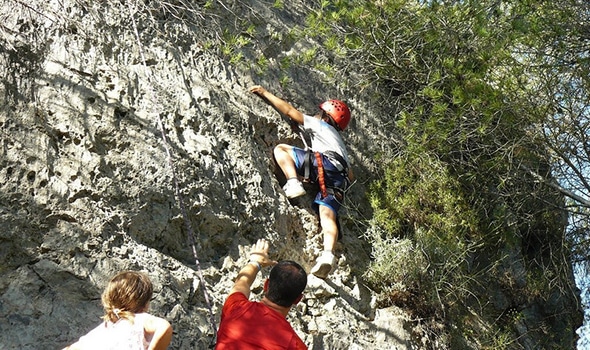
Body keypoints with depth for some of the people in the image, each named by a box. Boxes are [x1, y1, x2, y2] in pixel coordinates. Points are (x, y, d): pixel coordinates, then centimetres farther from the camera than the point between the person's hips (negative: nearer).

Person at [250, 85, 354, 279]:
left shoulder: (320, 125, 27)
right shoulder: (341, 145, 46)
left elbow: (289, 110, 20)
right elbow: (351, 176, 39)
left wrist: (265, 93, 27)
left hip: (325, 163, -6)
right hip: (340, 179, 6)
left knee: (281, 149, 2)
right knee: (327, 215, -15)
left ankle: (293, 183, -23)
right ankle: (328, 254, -41)